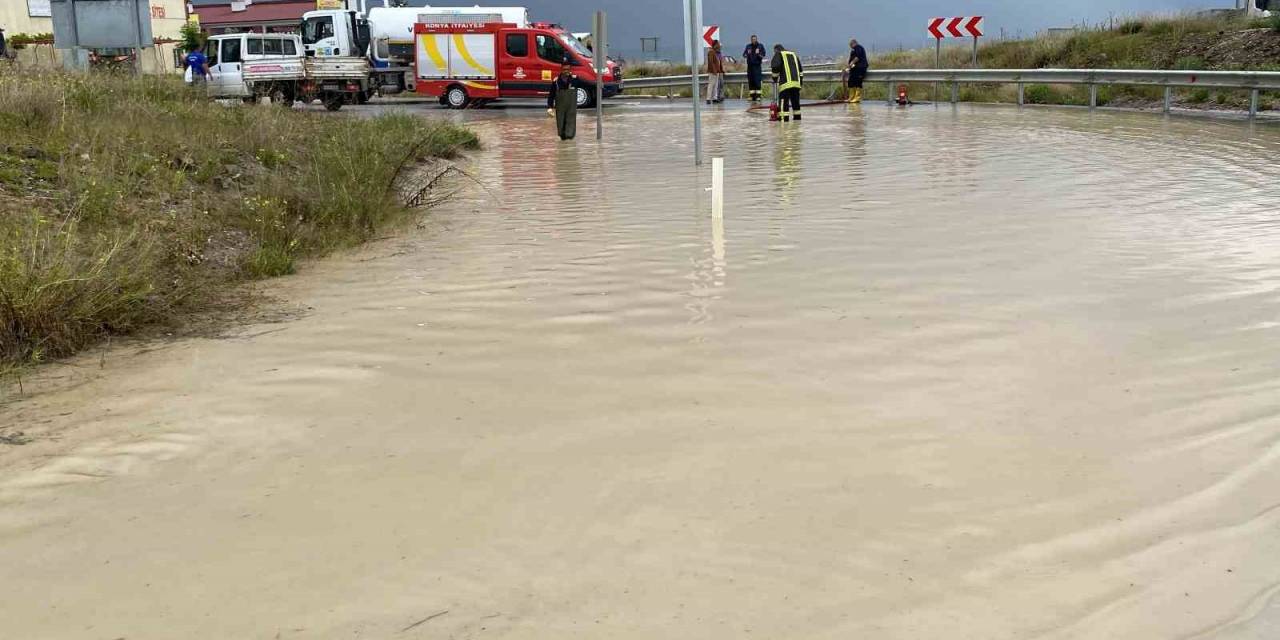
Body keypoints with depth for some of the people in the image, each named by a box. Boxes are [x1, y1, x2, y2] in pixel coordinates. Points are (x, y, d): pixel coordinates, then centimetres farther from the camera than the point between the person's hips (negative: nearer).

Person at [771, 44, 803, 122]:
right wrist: (801, 79, 25)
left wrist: (775, 78, 5)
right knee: (795, 100, 15)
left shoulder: (778, 55, 6)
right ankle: (797, 117, 19)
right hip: (796, 82, 7)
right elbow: (800, 68, 23)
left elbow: (775, 67, -8)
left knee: (783, 101, -8)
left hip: (786, 83, -6)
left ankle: (785, 118, -16)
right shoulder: (794, 54, 26)